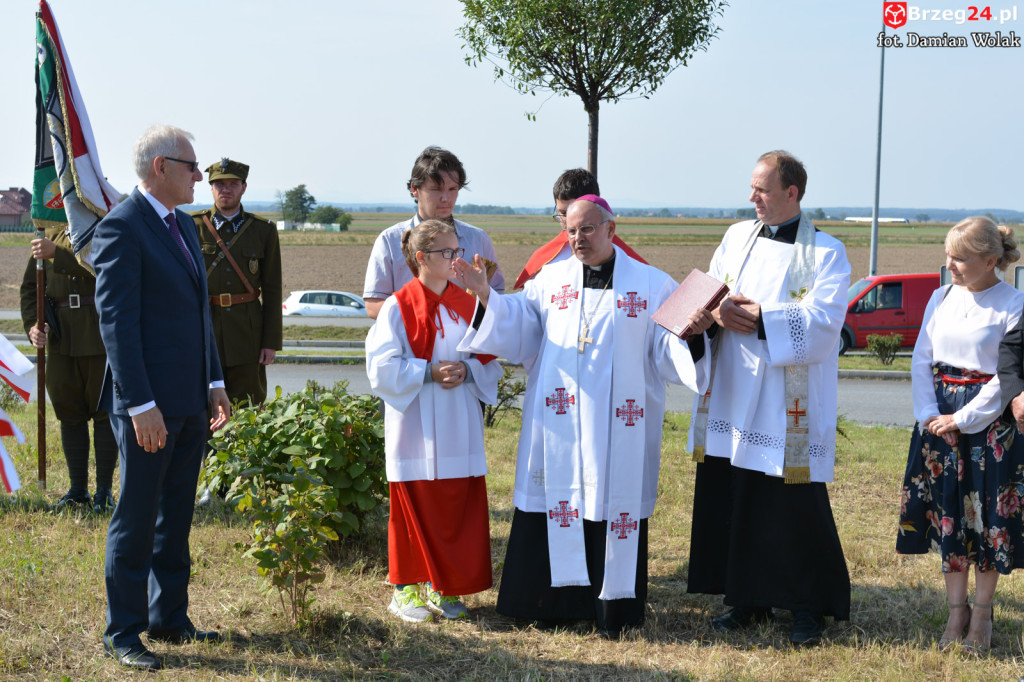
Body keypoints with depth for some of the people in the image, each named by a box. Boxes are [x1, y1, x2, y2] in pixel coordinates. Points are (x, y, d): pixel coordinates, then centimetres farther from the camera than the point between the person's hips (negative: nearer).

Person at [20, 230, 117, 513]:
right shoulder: (50, 237, 12)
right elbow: (30, 287, 13)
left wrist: (57, 254, -25)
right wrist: (32, 325, -4)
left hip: (101, 337, -4)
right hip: (61, 340, 4)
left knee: (104, 412, 1)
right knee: (69, 414, 7)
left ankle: (104, 492, 10)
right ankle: (77, 491, 16)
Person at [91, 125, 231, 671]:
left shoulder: (183, 224, 14)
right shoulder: (121, 227, -13)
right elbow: (116, 321, -18)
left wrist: (215, 383, 15)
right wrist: (141, 406, -21)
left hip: (190, 402, 8)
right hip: (149, 406, -8)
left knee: (176, 518, 16)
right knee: (136, 521, 2)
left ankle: (169, 618, 28)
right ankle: (121, 634, 13)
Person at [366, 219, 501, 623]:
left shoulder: (466, 303, 7)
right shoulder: (398, 307, -6)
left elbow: (490, 360, 9)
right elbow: (382, 367, -10)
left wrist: (466, 370, -12)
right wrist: (429, 372, -19)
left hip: (459, 427, 4)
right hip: (415, 425, -4)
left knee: (457, 507, 6)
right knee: (413, 508, 3)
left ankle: (445, 587, 19)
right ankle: (406, 588, 15)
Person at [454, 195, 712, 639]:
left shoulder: (651, 286, 4)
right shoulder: (549, 280, 9)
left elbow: (668, 353, 0)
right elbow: (515, 331, 5)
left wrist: (693, 332, -20)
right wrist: (484, 295, -8)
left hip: (619, 431, -2)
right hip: (558, 427, 2)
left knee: (615, 507, 2)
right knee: (557, 504, 4)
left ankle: (613, 610, 12)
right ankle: (556, 601, 16)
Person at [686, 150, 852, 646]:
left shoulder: (825, 253, -4)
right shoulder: (738, 237, 12)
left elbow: (823, 322, -15)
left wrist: (759, 320, -22)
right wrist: (718, 312, -12)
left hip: (787, 408, -5)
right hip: (731, 399, 5)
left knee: (795, 507, -1)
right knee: (730, 501, 8)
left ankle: (809, 606, 14)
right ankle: (747, 599, 22)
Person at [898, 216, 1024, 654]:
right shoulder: (941, 298, 6)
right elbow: (922, 360, 7)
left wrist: (964, 419, -14)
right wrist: (928, 415, -4)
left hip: (989, 421, -5)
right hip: (941, 417, 5)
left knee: (988, 517, 1)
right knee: (948, 514, 8)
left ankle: (981, 616, 13)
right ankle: (956, 611, 17)